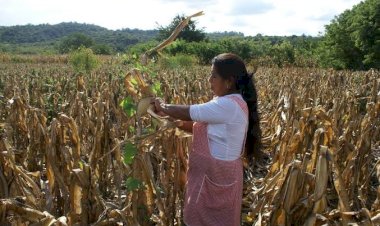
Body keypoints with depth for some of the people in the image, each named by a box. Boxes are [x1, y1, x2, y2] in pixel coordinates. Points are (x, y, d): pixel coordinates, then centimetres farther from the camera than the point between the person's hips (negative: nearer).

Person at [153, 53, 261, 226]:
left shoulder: (229, 105, -26)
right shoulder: (230, 102, 6)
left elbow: (188, 112, -20)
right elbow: (203, 127, 10)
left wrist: (162, 107, -4)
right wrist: (178, 123, -2)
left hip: (217, 176, -9)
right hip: (214, 173, 9)